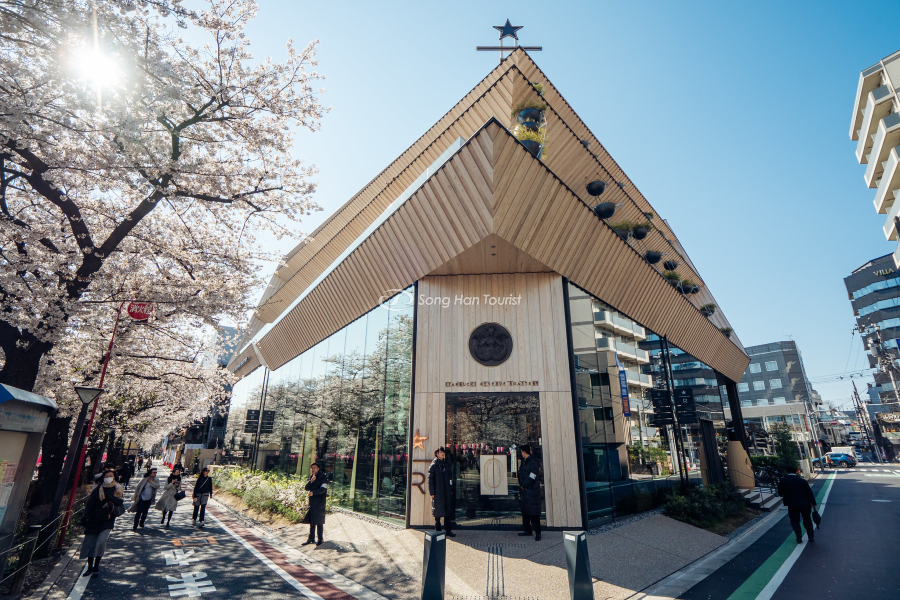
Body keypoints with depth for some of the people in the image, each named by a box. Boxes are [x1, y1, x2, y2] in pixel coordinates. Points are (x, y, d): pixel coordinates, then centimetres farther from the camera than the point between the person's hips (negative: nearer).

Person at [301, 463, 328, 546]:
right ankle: (311, 538, 21)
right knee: (311, 521, 12)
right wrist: (311, 481, -9)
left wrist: (313, 492, -22)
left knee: (319, 521, -3)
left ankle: (320, 539, 5)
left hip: (319, 502, -7)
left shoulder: (322, 477, -7)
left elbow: (323, 489, -14)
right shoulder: (311, 477, 14)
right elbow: (307, 488, 8)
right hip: (312, 502, 7)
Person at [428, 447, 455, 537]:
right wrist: (432, 492, -11)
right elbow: (430, 480, -7)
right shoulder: (433, 466, -6)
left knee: (448, 510, 8)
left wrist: (450, 490, 12)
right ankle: (438, 530, 15)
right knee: (438, 511, 2)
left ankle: (447, 530, 18)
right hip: (437, 493, -5)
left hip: (447, 492, 6)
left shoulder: (446, 465, 12)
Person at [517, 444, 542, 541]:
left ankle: (538, 533, 3)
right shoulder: (524, 461, 13)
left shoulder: (533, 462, -14)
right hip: (524, 491, 9)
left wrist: (523, 485, -10)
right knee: (525, 511, 15)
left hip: (532, 491, -9)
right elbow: (521, 475, 14)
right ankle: (528, 530, 26)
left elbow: (532, 477, -18)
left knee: (534, 513, -4)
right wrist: (521, 485, -1)